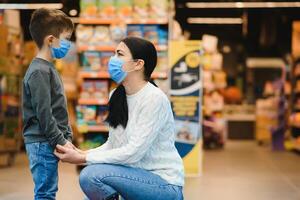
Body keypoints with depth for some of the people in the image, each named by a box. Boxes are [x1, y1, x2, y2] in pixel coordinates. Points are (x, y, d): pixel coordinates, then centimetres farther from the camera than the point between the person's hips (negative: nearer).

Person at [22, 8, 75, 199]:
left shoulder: (49, 68, 16)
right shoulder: (39, 72, -16)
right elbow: (44, 114, -20)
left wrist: (68, 137, 13)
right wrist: (60, 141, -15)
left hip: (49, 143, 10)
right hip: (42, 143, -10)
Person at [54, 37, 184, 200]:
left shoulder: (155, 99, -19)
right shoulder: (116, 96, 5)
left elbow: (133, 152, -22)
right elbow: (113, 144, 10)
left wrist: (83, 159, -19)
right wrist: (83, 153, -8)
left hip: (164, 184, -8)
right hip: (139, 177, 8)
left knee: (92, 174, -23)